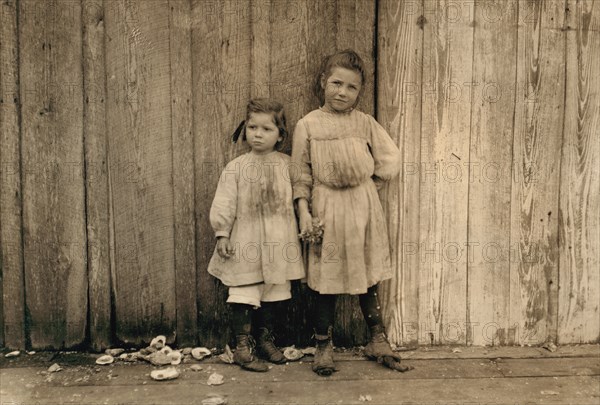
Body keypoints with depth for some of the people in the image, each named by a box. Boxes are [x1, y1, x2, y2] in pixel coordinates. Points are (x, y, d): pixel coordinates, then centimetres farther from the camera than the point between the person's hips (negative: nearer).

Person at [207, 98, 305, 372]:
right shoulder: (236, 168, -2)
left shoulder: (287, 165, 4)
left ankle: (266, 339, 31)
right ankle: (242, 346, 11)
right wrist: (222, 234, -6)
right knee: (244, 293, -1)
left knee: (275, 293, 13)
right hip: (246, 241, -3)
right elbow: (224, 203, -2)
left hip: (279, 241, 3)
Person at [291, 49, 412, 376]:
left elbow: (390, 160, 8)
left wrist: (366, 185, 4)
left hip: (363, 207, 2)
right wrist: (304, 212, -7)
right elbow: (300, 174, -1)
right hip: (326, 210, -2)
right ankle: (324, 347, 18)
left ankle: (377, 342, 25)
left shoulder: (365, 122, 3)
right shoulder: (308, 125, -1)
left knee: (367, 277, 11)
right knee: (326, 280, 4)